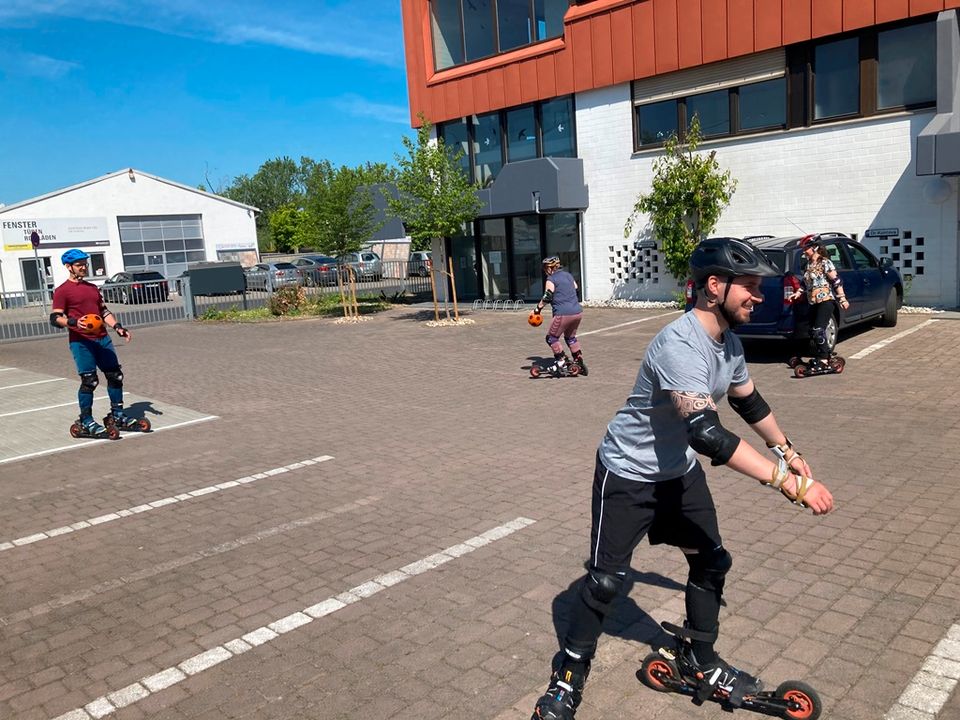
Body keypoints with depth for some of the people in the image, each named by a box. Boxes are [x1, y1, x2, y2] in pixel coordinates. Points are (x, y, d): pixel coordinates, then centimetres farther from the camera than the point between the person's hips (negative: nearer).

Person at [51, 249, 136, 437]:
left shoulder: (93, 287, 20)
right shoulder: (62, 291, -1)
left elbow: (104, 311, 24)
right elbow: (55, 318, -7)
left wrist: (118, 327, 10)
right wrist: (74, 322, -25)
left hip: (102, 339, 7)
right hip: (81, 342, -7)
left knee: (115, 375, 6)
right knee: (89, 380, -7)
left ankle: (117, 414, 18)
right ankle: (86, 421, 6)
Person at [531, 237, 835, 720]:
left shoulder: (728, 341, -3)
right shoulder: (680, 344, -33)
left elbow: (748, 401, 17)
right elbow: (707, 433, -43)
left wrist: (786, 450, 22)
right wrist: (790, 483, -44)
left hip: (681, 471, 8)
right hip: (628, 476, -8)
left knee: (712, 563, 13)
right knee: (606, 579, -1)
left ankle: (700, 660, 36)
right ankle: (570, 673, 21)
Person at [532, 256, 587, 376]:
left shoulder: (551, 279, -5)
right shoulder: (568, 275, 16)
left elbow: (547, 297, -12)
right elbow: (575, 288, 26)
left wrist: (538, 308, -5)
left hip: (563, 314, -8)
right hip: (578, 312, 8)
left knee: (551, 338, 8)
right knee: (571, 337, 25)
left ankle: (562, 360, 5)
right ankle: (579, 362, 24)